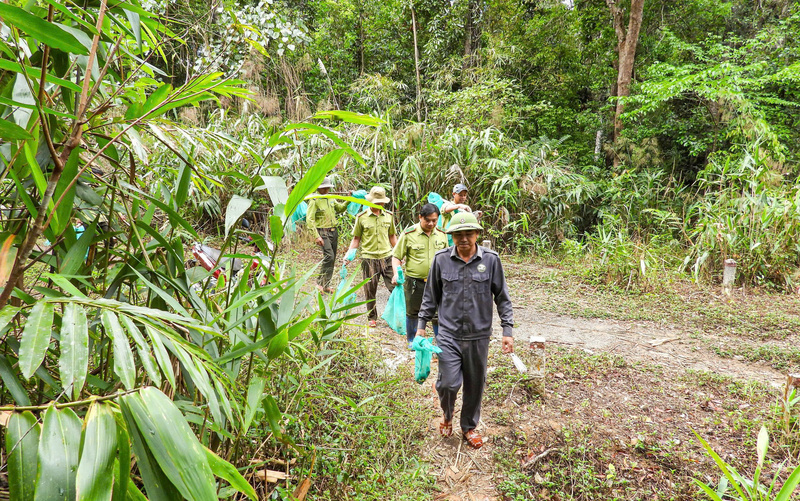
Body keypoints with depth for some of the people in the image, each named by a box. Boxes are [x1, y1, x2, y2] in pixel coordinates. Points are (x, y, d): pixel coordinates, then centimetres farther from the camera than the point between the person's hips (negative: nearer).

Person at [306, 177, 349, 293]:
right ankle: (322, 283, -10)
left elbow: (340, 208, 30)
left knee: (332, 259, 7)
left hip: (334, 231, 7)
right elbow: (309, 219, -13)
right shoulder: (314, 200, -8)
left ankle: (326, 284, 16)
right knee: (329, 256, -20)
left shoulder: (331, 198, 13)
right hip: (323, 232, -7)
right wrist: (316, 236, -20)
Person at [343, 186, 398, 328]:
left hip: (387, 257, 2)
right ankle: (372, 317, 23)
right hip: (369, 258, -2)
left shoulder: (389, 216, 8)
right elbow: (356, 239, 7)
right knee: (370, 291, 7)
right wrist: (349, 254, -6)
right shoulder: (361, 217, -1)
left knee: (395, 286, -2)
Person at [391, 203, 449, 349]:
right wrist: (396, 274, -17)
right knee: (412, 312, 13)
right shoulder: (409, 234, -8)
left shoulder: (441, 234, 4)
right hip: (414, 282, -2)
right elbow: (396, 256, -3)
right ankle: (412, 340, 34)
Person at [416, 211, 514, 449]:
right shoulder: (441, 259, -3)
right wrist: (421, 325, 8)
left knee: (475, 385, 13)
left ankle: (469, 426, 38)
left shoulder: (491, 259, -5)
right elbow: (431, 296, 8)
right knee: (449, 383, -6)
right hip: (449, 334, 0)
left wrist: (507, 330, 0)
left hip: (479, 335, 1)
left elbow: (502, 297, 3)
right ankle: (447, 416, 29)